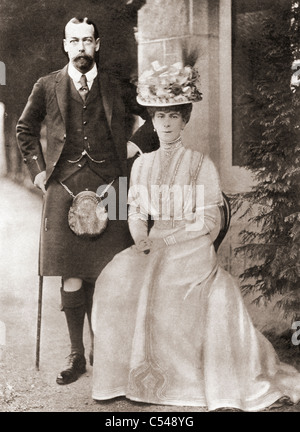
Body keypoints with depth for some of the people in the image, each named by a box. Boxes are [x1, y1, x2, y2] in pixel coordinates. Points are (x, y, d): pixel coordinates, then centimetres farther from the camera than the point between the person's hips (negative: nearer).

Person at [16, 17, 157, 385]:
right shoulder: (47, 87, 10)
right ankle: (76, 356, 11)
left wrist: (136, 145, 8)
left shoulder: (116, 86, 9)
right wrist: (37, 169, 10)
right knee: (71, 278, -1)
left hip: (107, 188, 0)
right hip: (63, 189, 0)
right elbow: (25, 129, 20)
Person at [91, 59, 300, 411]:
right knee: (117, 275, -24)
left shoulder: (201, 165, 1)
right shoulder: (141, 164, 15)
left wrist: (165, 240, -14)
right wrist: (142, 240, -9)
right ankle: (120, 372, -15)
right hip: (153, 247, 4)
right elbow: (136, 214, 13)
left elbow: (209, 222, -4)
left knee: (152, 282, -31)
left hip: (192, 248, -4)